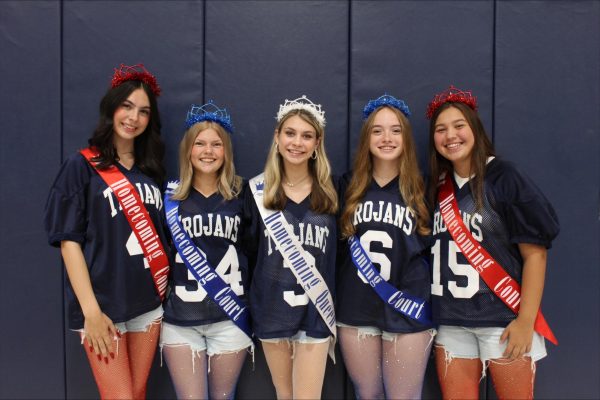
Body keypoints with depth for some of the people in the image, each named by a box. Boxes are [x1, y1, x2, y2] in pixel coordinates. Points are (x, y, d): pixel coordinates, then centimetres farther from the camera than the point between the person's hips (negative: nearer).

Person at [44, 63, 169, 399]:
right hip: (103, 305, -4)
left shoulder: (150, 171, 12)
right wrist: (91, 311, -15)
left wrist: (166, 289, 4)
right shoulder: (82, 166, -3)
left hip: (148, 301, 5)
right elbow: (69, 241, -8)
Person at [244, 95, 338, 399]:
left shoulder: (330, 192, -1)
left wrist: (336, 309, 3)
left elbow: (340, 253, 3)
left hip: (315, 311, -1)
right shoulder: (258, 190, -1)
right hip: (271, 308, 1)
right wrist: (249, 307, 2)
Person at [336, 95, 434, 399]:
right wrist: (333, 303, 4)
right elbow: (334, 246, 9)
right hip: (356, 311, 2)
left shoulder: (422, 191, 1)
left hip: (408, 312, -2)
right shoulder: (348, 187, 5)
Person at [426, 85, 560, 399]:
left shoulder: (504, 178, -8)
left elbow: (535, 253, -9)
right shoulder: (438, 187, 7)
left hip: (503, 319, -4)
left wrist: (526, 321, -14)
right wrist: (433, 314, 7)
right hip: (451, 321, 5)